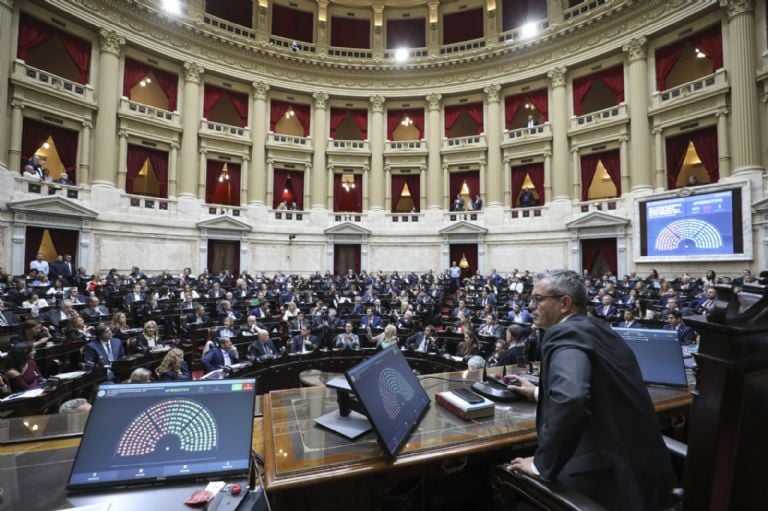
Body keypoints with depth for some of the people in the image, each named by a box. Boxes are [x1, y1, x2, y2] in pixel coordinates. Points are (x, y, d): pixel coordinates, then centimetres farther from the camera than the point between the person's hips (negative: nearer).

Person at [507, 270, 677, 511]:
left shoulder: (565, 335, -19)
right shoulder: (596, 328, 9)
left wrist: (542, 464, -25)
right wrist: (539, 392, 26)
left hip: (609, 472, -8)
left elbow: (569, 400, -36)